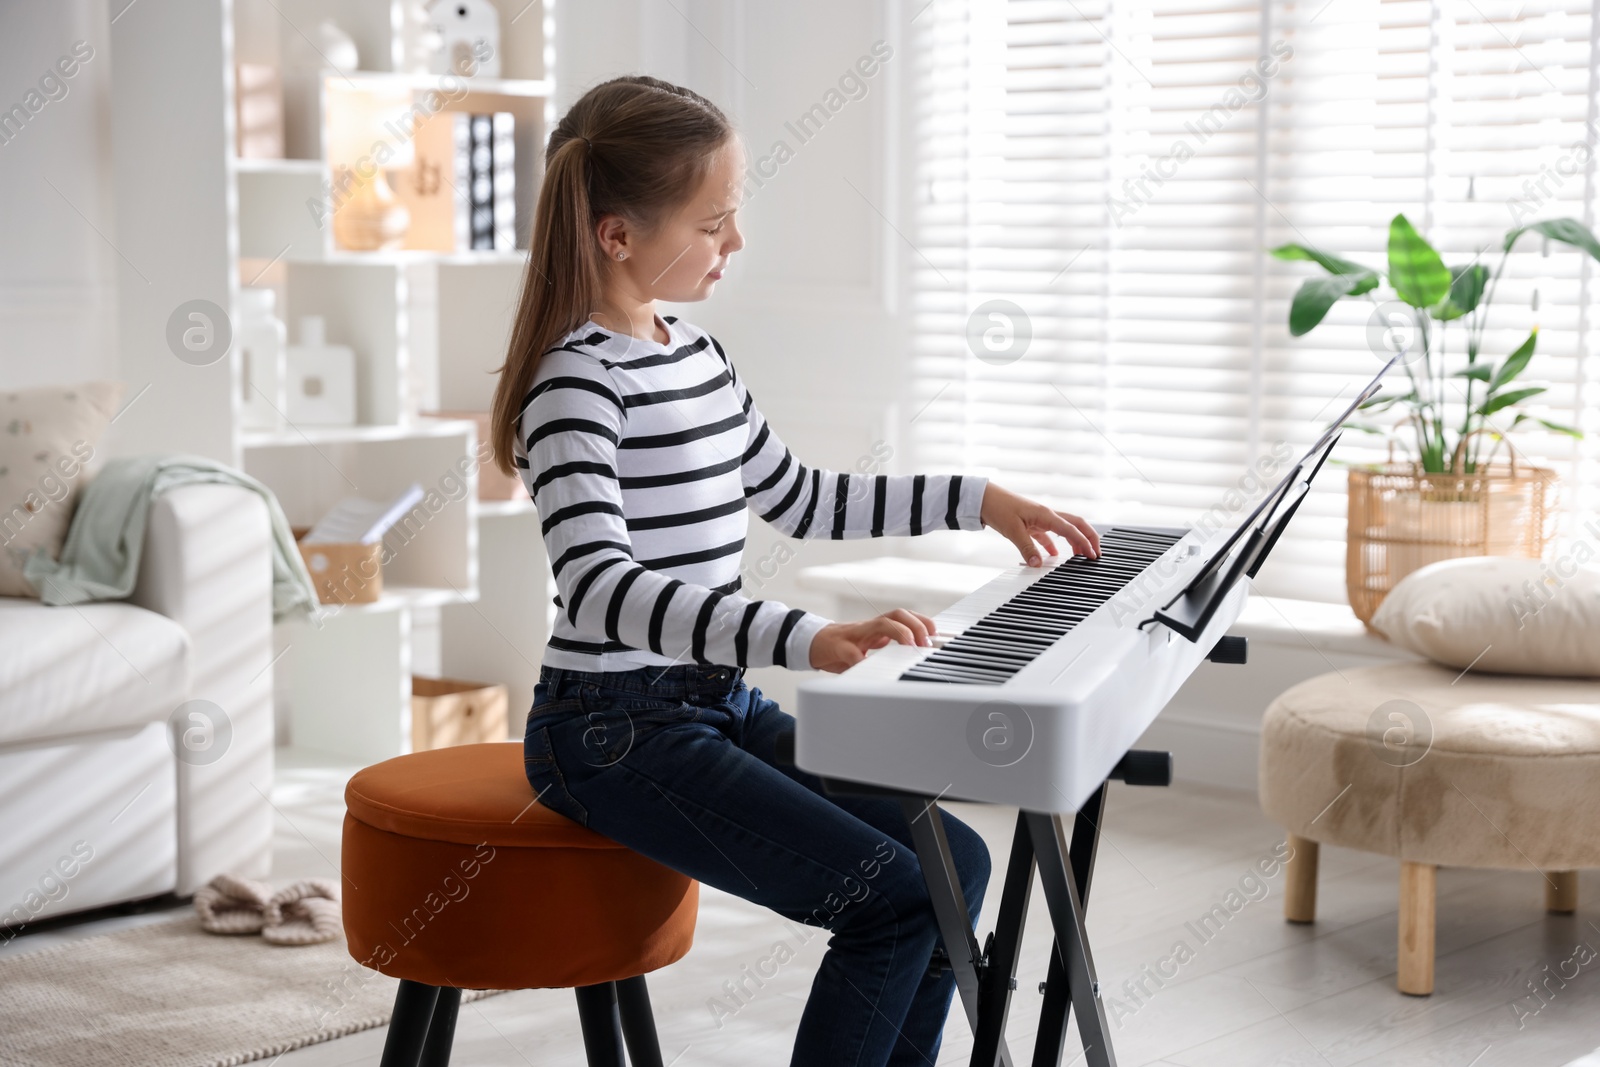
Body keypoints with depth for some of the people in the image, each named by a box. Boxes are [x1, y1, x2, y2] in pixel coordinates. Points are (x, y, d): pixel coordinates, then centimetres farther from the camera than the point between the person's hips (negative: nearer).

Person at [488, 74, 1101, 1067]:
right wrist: (809, 639, -43)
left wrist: (983, 500, 20)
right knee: (895, 896, -18)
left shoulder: (701, 357, 11)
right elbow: (601, 589, -32)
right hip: (614, 731, -9)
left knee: (956, 859, 0)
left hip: (720, 703, 9)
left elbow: (799, 498, 25)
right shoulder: (578, 381, -17)